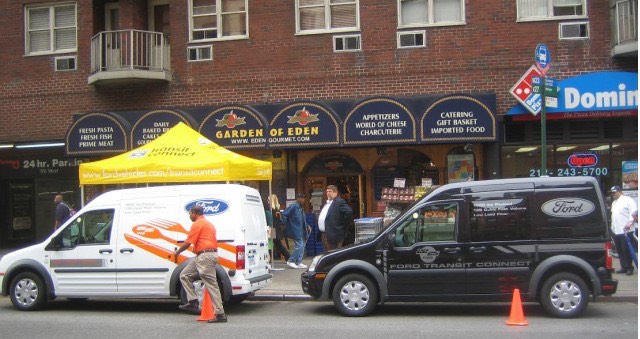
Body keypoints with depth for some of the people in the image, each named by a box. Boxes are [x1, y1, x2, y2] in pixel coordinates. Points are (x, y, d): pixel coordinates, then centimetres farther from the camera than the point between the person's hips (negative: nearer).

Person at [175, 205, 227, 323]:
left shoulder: (197, 224, -7)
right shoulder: (209, 224, 24)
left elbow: (188, 242, -11)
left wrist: (177, 252, 4)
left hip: (204, 256, -11)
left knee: (211, 285, -11)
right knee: (185, 275, 15)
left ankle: (220, 314, -12)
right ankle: (193, 302, 8)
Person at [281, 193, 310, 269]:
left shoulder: (301, 208, 15)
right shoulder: (293, 206, -13)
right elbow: (284, 214, -17)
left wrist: (306, 226, 9)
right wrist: (287, 225, -12)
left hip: (301, 231, 9)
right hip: (296, 230, -9)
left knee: (301, 246, 10)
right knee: (299, 246, -11)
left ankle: (299, 263, 16)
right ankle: (291, 261, 0)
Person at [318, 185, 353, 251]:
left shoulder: (339, 202, -10)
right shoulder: (327, 203, 19)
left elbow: (349, 212, -23)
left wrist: (343, 226, -15)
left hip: (333, 235, -9)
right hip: (324, 235, 9)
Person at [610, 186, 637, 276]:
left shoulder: (627, 200, -3)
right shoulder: (614, 203, 23)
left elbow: (633, 212, -12)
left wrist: (630, 222, -23)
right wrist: (612, 226, 20)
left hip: (624, 230, -8)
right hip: (615, 231, 8)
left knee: (626, 250, -6)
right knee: (620, 251, 8)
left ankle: (629, 267, 1)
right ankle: (624, 267, 14)